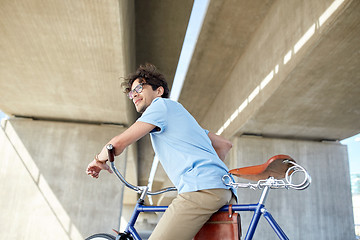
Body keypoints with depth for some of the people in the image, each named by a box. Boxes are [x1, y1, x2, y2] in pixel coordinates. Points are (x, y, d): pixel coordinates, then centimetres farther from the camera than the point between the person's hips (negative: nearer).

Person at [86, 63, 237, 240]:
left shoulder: (162, 105, 6)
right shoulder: (178, 114, 34)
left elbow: (119, 142, -1)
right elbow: (224, 145, 32)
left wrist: (99, 160, 19)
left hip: (202, 187, -10)